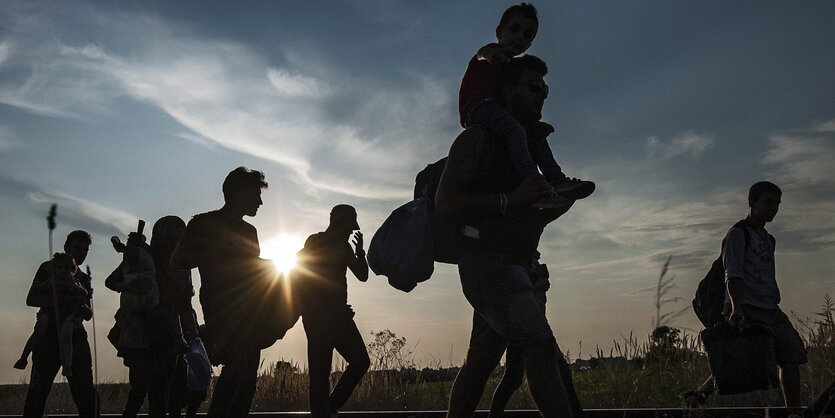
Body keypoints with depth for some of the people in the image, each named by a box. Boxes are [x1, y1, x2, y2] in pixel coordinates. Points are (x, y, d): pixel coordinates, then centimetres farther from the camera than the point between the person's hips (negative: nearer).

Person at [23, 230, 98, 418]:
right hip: (49, 334, -3)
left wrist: (82, 307, -6)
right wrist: (63, 300, -17)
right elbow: (31, 299, -4)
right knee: (38, 389, -6)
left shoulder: (84, 279, 20)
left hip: (75, 336, 3)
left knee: (85, 391, -3)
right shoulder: (49, 268, 8)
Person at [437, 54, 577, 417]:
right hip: (486, 261, -9)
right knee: (541, 349, -20)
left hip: (514, 268, 9)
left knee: (479, 363, 9)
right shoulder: (478, 138, -3)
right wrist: (509, 200, -22)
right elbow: (445, 201, -13)